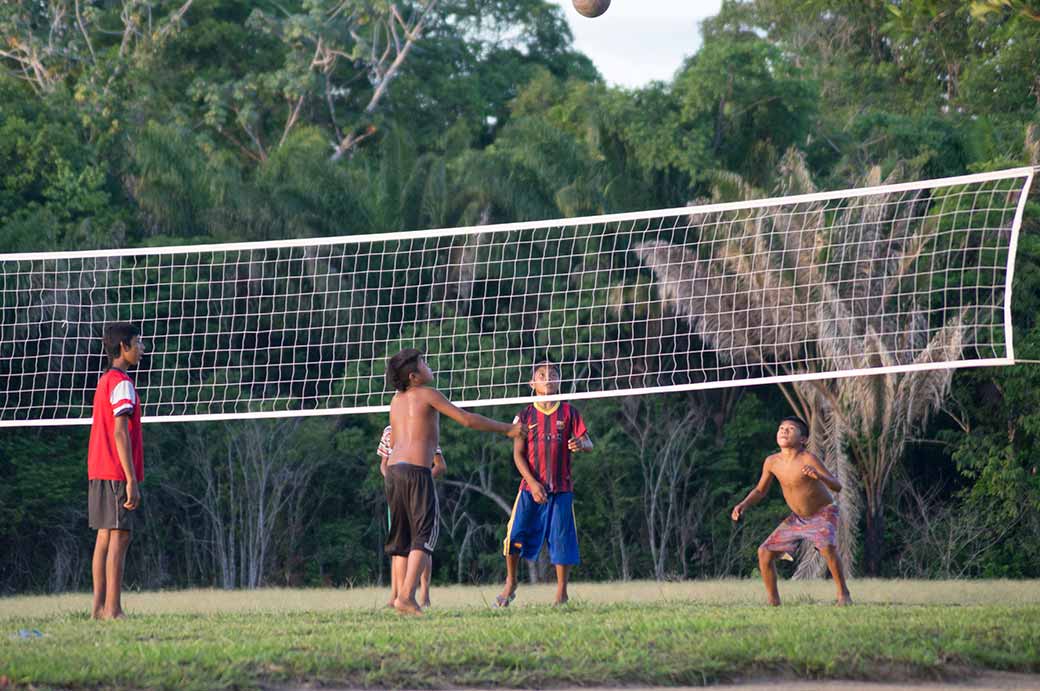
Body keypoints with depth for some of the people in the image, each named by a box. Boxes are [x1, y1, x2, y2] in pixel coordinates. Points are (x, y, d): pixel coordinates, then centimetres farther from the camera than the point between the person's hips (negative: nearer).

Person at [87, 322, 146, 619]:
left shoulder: (104, 382, 18)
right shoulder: (122, 383, -11)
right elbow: (120, 433, -18)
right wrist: (131, 480, -19)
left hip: (98, 472, 9)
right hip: (117, 472, -9)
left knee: (105, 536, 9)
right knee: (119, 536, -9)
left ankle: (99, 606, 10)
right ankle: (113, 609, -11)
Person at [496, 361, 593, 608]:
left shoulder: (568, 412, 4)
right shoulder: (526, 415, 4)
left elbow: (588, 443, -1)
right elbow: (518, 453, 0)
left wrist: (581, 444, -27)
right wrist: (532, 482, -13)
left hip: (561, 488, 0)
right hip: (531, 486, 0)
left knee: (561, 539, 0)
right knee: (515, 535, -5)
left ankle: (561, 592, 10)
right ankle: (510, 584, 15)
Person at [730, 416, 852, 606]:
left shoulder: (808, 460, -26)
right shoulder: (772, 462, -10)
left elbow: (837, 486, -31)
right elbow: (760, 491, 6)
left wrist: (819, 476, -50)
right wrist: (744, 504, -11)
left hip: (823, 514, -6)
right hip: (797, 518, 6)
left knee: (827, 547, -33)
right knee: (765, 552, -2)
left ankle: (843, 593, -17)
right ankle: (773, 601, 11)